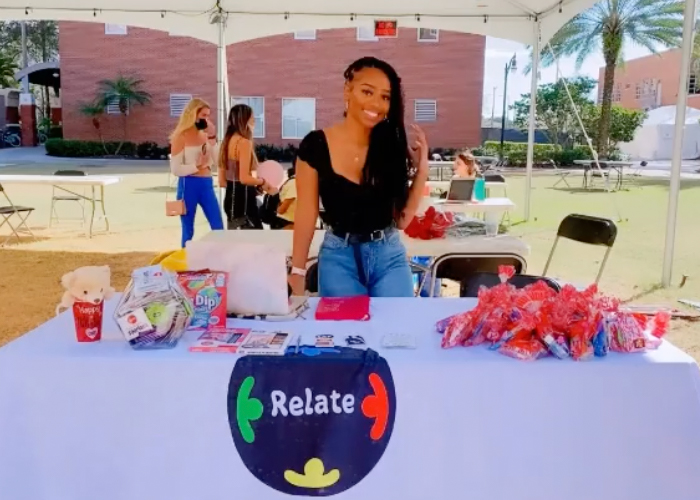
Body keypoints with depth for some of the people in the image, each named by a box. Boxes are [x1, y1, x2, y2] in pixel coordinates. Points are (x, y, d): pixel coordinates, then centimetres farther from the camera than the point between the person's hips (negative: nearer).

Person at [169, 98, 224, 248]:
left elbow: (217, 161, -1)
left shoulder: (205, 135, 8)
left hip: (207, 184, 5)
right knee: (188, 231, 6)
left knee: (218, 228, 5)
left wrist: (212, 137, -4)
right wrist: (197, 166, -11)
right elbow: (175, 169, -12)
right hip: (189, 185, -5)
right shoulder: (181, 137, -6)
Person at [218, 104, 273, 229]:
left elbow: (222, 181, 14)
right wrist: (262, 182, -4)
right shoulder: (244, 142, -14)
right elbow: (244, 178, -21)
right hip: (243, 199, -9)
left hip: (230, 198, 9)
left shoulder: (227, 141, 12)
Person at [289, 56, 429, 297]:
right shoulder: (316, 146, -8)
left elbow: (402, 218, 2)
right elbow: (306, 214, -4)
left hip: (389, 256, 2)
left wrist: (421, 169, -7)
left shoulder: (393, 146, 0)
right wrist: (297, 272, -5)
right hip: (339, 257, -2)